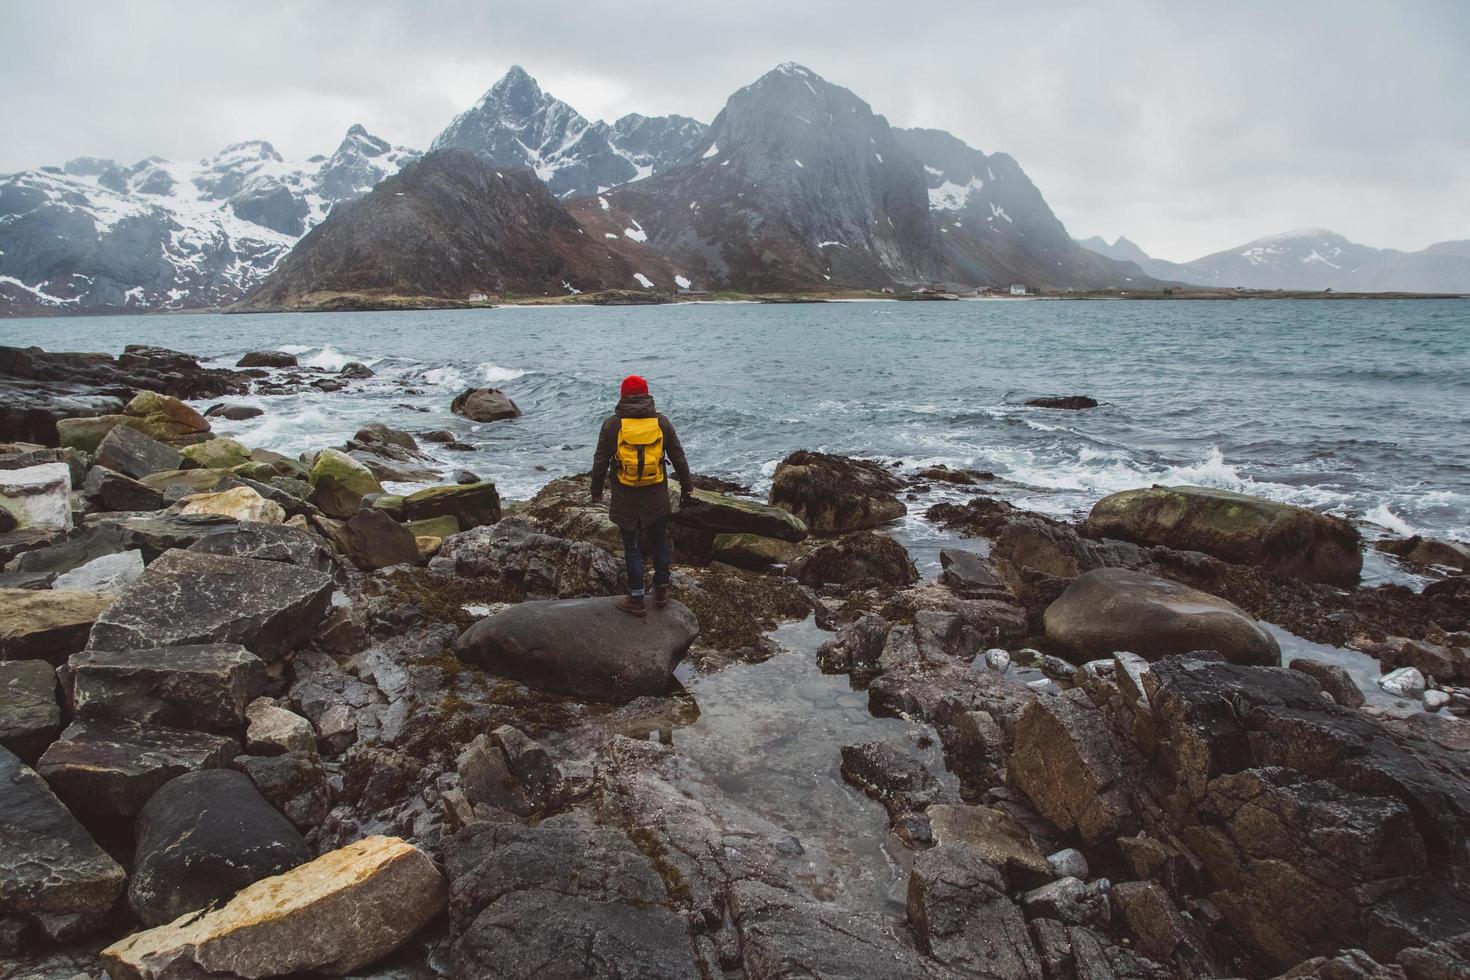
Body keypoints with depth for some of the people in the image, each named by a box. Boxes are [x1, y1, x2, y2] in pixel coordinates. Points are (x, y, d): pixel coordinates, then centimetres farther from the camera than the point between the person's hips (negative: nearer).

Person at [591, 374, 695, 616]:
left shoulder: (611, 424, -3)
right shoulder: (661, 422, 1)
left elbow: (600, 461, 0)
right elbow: (678, 457, 4)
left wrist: (596, 491, 12)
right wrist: (687, 487, 13)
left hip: (626, 497, -1)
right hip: (657, 496, 2)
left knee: (632, 546, 7)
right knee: (659, 542, 16)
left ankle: (636, 599, 11)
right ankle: (661, 591, 24)